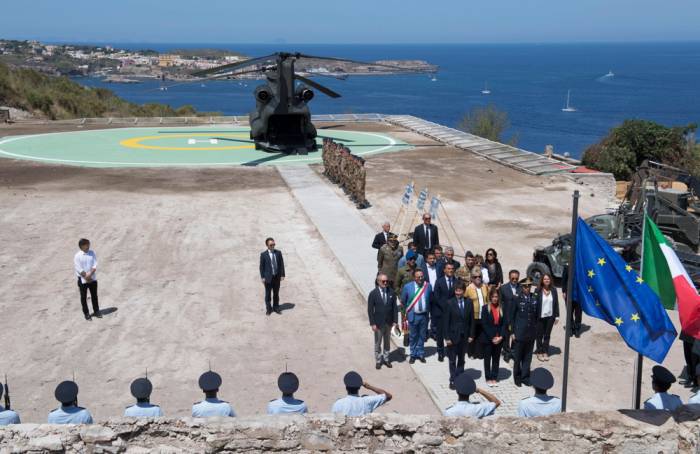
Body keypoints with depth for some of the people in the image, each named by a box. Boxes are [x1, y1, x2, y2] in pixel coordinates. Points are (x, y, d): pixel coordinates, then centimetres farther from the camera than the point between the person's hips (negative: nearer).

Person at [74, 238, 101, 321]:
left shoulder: (92, 253, -2)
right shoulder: (77, 256, -14)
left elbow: (95, 265, -5)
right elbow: (79, 269, -15)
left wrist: (90, 274, -17)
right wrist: (86, 277, -15)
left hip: (93, 278, 3)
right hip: (82, 279, -3)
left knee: (94, 295, 13)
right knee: (83, 297, 7)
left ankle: (96, 311, 27)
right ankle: (86, 313, 18)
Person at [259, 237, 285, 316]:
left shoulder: (278, 253, -1)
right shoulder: (263, 254, -9)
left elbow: (281, 264, 2)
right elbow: (262, 266, -5)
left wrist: (282, 275, -2)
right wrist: (262, 277, -8)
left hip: (277, 277, 3)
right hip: (268, 277, -2)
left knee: (276, 293, 14)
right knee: (268, 294, 8)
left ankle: (276, 307, 27)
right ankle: (268, 309, 21)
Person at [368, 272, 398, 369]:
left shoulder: (391, 292, -4)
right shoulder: (373, 294, -12)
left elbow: (395, 307, 0)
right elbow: (370, 310, -10)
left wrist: (395, 321, -4)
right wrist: (372, 324, -13)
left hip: (389, 322, 3)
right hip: (378, 323, -3)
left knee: (387, 342, 16)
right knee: (377, 343, 9)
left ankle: (386, 359, 30)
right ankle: (378, 360, 23)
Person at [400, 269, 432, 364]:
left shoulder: (428, 286, -5)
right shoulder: (407, 287, -10)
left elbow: (430, 300, 9)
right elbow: (403, 301, 2)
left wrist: (427, 310, 9)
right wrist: (408, 310, 7)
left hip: (424, 315, 2)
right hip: (413, 315, -2)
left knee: (422, 336, 13)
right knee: (413, 336, 10)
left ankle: (420, 354, 28)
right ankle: (413, 355, 25)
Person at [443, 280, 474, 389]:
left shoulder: (468, 303, 1)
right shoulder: (450, 303, -9)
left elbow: (471, 320, 6)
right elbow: (446, 321, -9)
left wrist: (471, 335, 2)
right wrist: (447, 337, -12)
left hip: (464, 336, 3)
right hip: (453, 336, -3)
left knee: (461, 359, 12)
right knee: (452, 360, 4)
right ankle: (453, 380, 12)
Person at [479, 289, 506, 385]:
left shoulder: (502, 309, 4)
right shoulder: (485, 308, -5)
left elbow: (504, 324, 3)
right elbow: (484, 324, -9)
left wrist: (501, 336, -10)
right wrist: (492, 337, -13)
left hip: (499, 339, 3)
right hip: (487, 338, -3)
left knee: (496, 359, 9)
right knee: (487, 358, 5)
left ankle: (494, 378, 17)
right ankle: (488, 378, 14)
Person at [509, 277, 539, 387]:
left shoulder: (535, 299, 2)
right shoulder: (517, 299, -8)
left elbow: (537, 316, 10)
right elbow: (511, 316, -4)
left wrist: (535, 330, 6)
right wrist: (512, 332, -6)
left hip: (531, 334, 3)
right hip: (519, 333, -3)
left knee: (528, 357, 10)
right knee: (517, 357, 7)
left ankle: (525, 377, 23)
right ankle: (517, 378, 20)